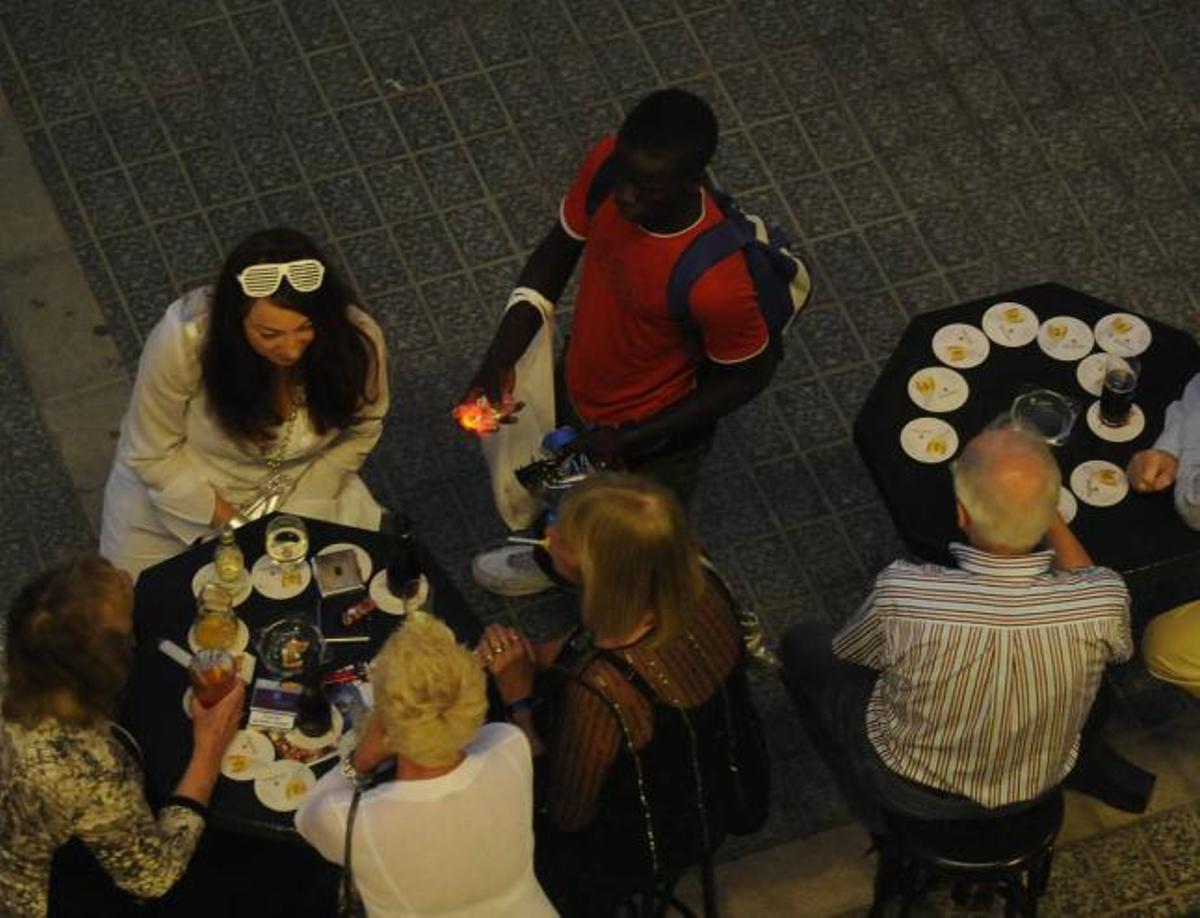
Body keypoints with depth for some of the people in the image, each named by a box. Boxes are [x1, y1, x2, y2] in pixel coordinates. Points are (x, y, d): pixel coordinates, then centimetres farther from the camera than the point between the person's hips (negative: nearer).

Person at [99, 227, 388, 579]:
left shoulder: (359, 341, -29)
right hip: (181, 492, -2)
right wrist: (229, 521, -22)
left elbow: (360, 432, -7)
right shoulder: (183, 340, -36)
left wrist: (295, 511, -14)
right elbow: (153, 455, -20)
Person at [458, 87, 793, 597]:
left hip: (651, 444, -6)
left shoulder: (717, 282, -43)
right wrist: (502, 355, -18)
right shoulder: (607, 164, -28)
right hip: (576, 393, 6)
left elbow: (748, 376, -23)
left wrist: (632, 440, -21)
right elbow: (559, 248, -8)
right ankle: (555, 562, 71)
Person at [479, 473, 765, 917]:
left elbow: (566, 817, -25)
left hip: (642, 845, -6)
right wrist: (530, 655, -9)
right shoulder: (701, 589, -23)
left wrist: (518, 700, -19)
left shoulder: (601, 690, -44)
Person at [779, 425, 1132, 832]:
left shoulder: (900, 596, -39)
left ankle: (876, 814, 33)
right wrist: (1047, 511, -2)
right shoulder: (1106, 601, -34)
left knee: (803, 643, 22)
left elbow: (845, 651, -13)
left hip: (913, 795, -2)